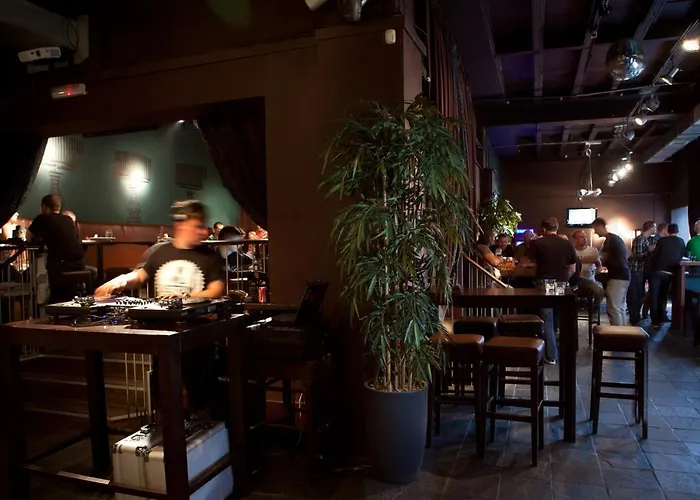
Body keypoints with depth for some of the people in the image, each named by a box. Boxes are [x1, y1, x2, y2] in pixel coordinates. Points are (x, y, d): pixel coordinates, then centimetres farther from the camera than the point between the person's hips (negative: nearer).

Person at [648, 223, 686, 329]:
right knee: (664, 296, 18)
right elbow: (681, 257, 13)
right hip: (670, 273, 3)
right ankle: (661, 318, 25)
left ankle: (655, 322, 0)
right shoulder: (681, 242, 5)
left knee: (654, 296, 2)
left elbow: (653, 256, -6)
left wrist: (651, 269, 6)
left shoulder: (662, 240, -5)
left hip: (657, 271, -3)